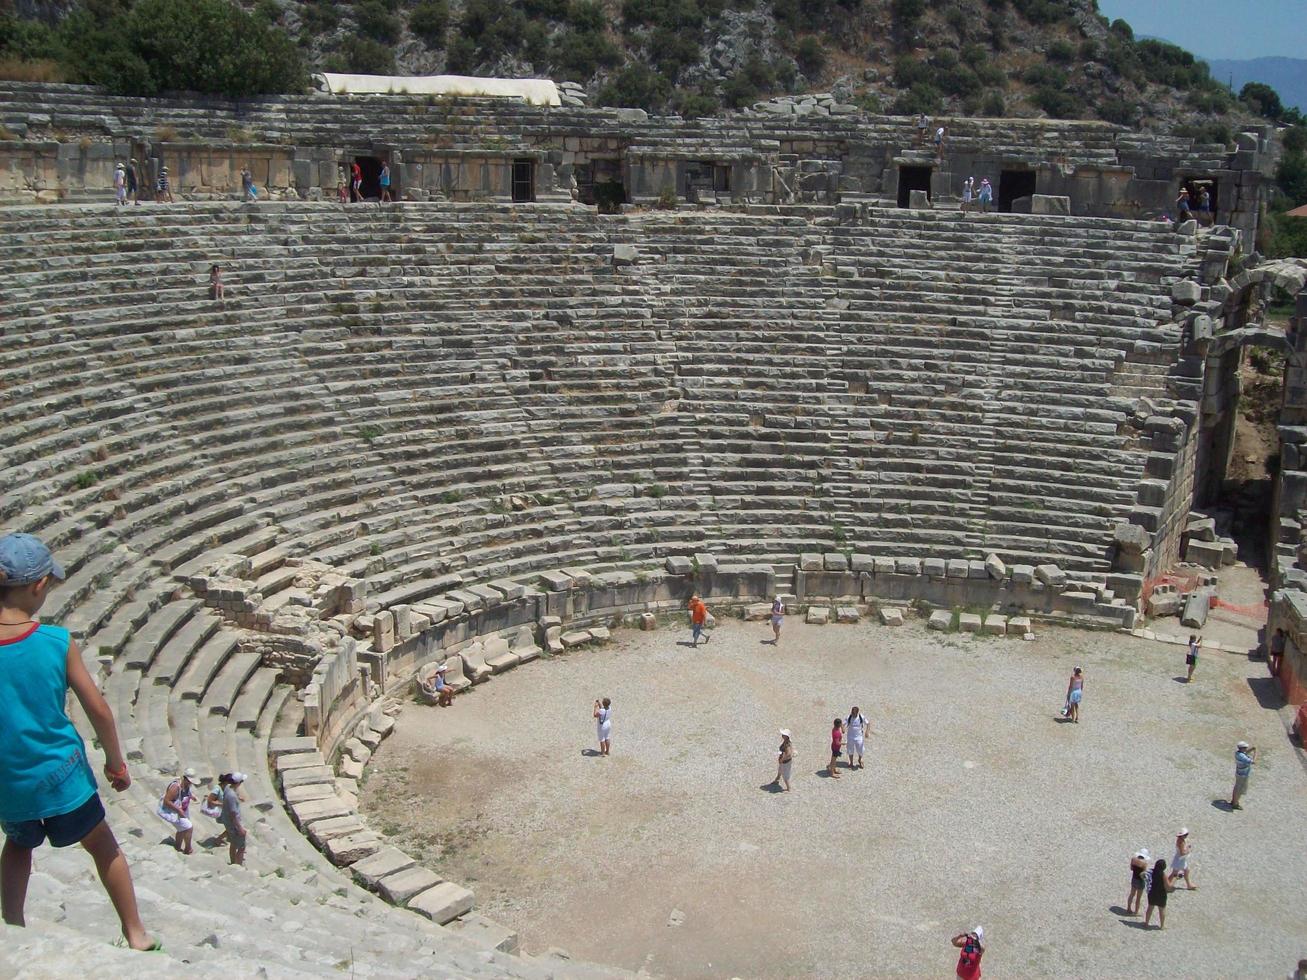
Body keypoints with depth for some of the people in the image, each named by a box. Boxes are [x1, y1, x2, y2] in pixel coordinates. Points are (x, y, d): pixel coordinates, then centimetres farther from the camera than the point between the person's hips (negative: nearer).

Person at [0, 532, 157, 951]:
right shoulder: (58, 643, -18)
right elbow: (99, 711, -9)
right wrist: (116, 763, 7)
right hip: (61, 774, -1)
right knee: (102, 845, 22)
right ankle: (135, 934, 31)